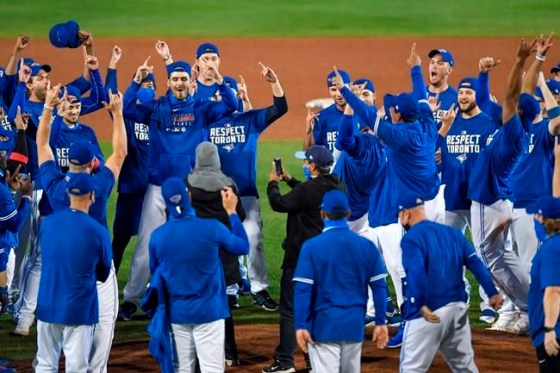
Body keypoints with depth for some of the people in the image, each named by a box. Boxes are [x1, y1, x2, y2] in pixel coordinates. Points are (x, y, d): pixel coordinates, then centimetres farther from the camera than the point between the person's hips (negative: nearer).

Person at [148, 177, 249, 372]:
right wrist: (231, 212, 12)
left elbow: (155, 273, 10)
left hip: (177, 312, 3)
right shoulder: (211, 228, -14)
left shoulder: (157, 236, -6)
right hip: (208, 311, -3)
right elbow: (243, 247, 3)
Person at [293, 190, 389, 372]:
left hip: (324, 326, -3)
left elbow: (302, 289, -12)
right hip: (354, 325, 3)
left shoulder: (312, 246, -9)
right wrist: (381, 322, 6)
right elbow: (379, 286, 0)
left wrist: (300, 325, -9)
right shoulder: (366, 246, 0)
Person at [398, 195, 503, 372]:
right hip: (458, 309, 7)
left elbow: (416, 271, -24)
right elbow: (475, 262, 5)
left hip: (429, 313, -7)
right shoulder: (453, 233, 13)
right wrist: (492, 292, -2)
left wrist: (421, 304, -34)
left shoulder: (412, 238, -8)